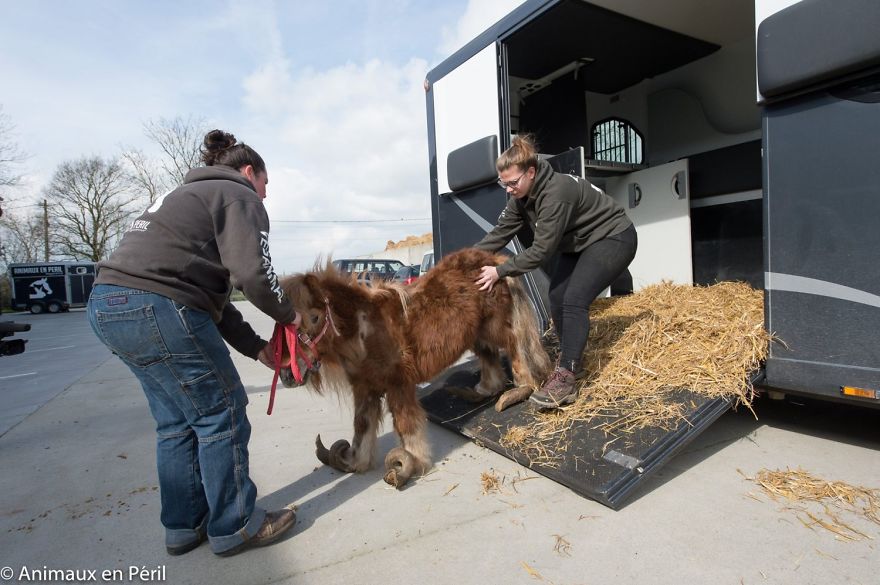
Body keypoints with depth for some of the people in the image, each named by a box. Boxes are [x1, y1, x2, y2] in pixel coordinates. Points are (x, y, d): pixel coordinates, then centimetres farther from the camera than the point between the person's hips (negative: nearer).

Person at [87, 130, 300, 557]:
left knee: (176, 421, 18)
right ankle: (234, 527, 17)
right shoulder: (238, 196, 1)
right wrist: (287, 314, 4)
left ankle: (184, 526, 30)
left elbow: (211, 292, 22)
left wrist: (255, 346, 18)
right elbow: (252, 273, -16)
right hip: (156, 308, -10)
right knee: (221, 414, 2)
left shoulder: (189, 197, 29)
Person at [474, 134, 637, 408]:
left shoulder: (556, 192, -32)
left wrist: (500, 271, -28)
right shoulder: (522, 196, -6)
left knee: (574, 299, -23)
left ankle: (566, 377, -22)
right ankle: (570, 362, 14)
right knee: (557, 297, -1)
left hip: (613, 238, -9)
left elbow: (542, 250, -31)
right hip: (581, 243, 9)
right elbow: (501, 232, -3)